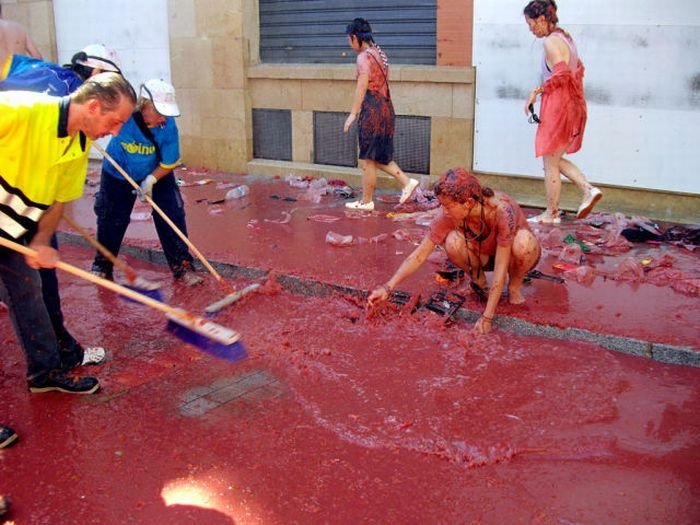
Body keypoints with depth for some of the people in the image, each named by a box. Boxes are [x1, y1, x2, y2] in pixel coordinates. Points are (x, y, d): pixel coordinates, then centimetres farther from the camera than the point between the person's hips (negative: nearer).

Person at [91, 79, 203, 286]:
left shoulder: (168, 126, -28)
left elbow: (169, 164, -19)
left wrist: (151, 180, -29)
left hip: (157, 174, 0)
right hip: (117, 175, 0)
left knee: (172, 216, -7)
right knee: (110, 220, 8)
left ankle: (182, 266, 6)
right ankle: (102, 266, 30)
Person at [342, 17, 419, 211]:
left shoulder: (364, 57, -12)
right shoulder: (379, 53, 13)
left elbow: (362, 87, -16)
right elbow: (382, 83, 14)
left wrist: (353, 114, -13)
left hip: (372, 109, -9)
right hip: (386, 107, 9)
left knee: (368, 159, 2)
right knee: (379, 156, 18)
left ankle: (367, 201, 11)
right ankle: (407, 182, 11)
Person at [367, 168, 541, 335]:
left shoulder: (502, 209, -38)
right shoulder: (449, 215, -27)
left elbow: (501, 267, -36)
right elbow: (420, 254, -22)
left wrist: (487, 317, -38)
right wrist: (388, 287, -31)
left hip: (513, 253, -2)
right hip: (485, 254, 3)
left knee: (523, 241, -39)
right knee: (453, 242, -30)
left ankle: (514, 286, -8)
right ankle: (478, 280, 0)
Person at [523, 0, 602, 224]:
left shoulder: (551, 41, -14)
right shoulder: (565, 37, 15)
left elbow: (562, 74, -25)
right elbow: (578, 69, 22)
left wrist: (537, 91, -19)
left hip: (558, 107, -9)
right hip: (573, 105, 10)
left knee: (550, 163, 1)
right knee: (556, 160, 18)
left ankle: (551, 214, 8)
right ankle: (588, 189, 6)